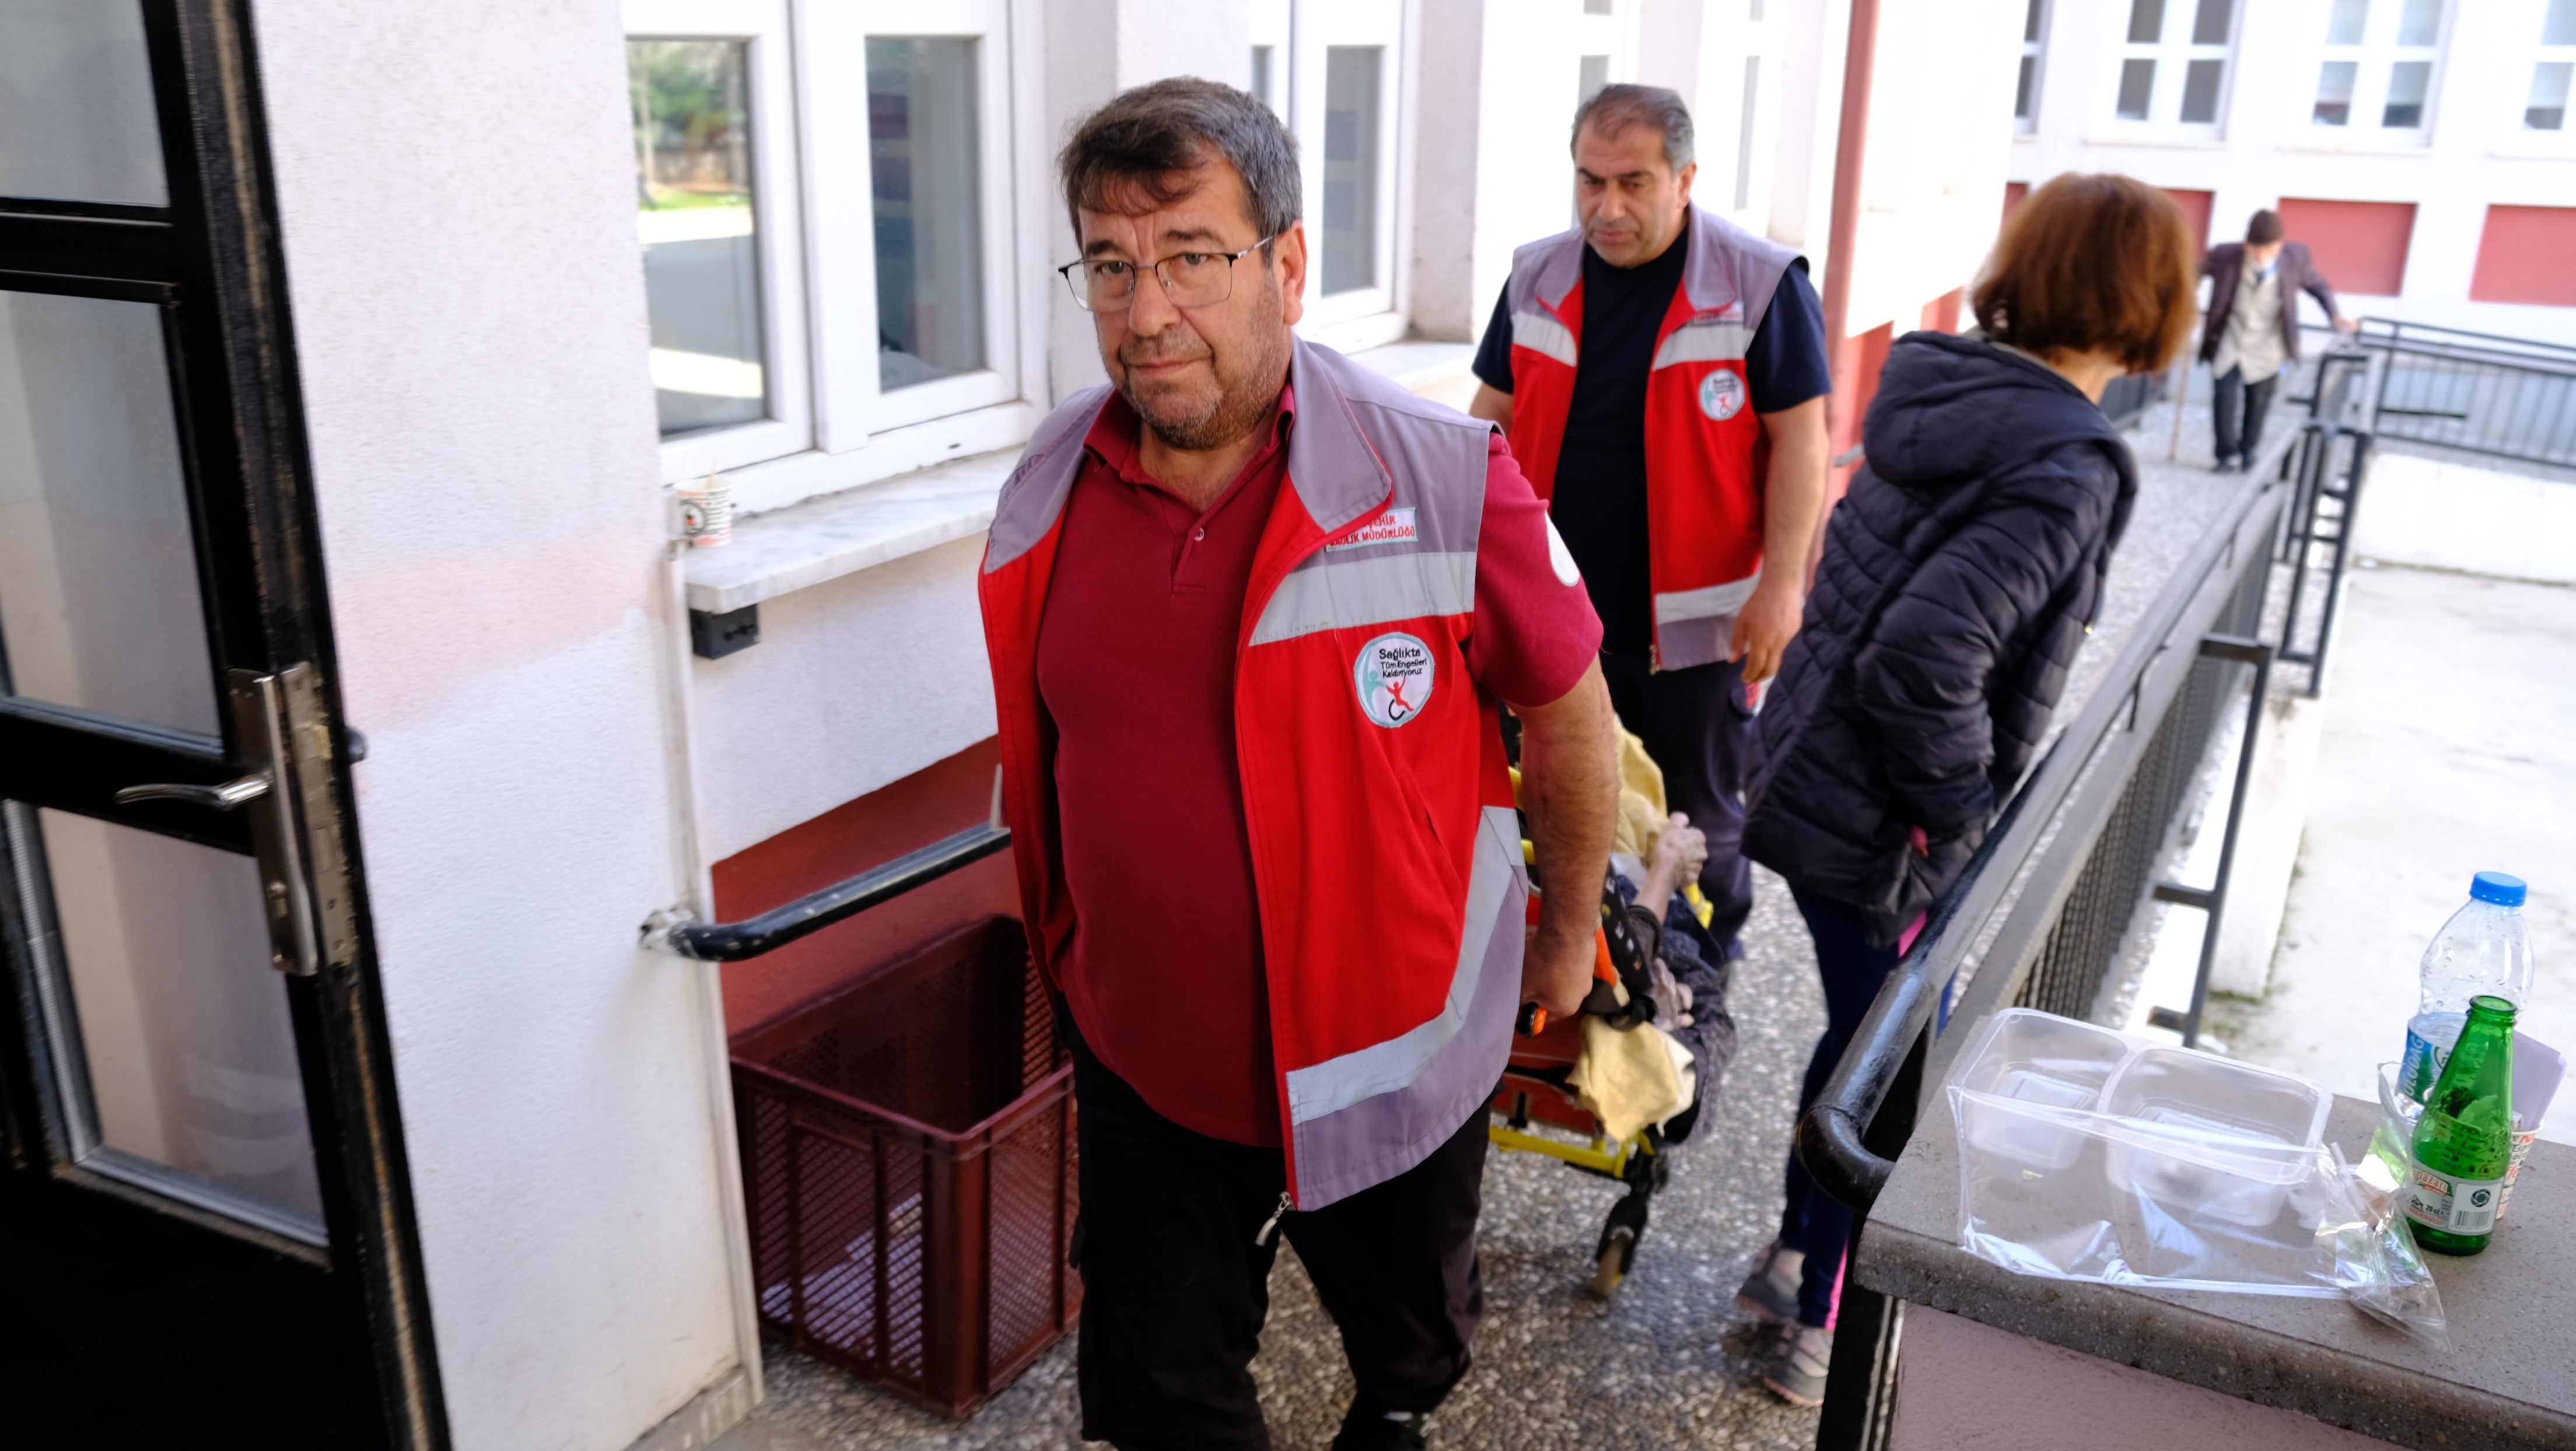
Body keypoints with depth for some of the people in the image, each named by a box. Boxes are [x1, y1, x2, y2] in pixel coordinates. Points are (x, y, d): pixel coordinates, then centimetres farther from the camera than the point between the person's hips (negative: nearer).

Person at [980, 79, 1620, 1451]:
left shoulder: (1442, 479, -20)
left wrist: (1569, 929, 6)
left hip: (1388, 1054, -2)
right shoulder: (1048, 488, -7)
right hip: (1144, 1052, 2)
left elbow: (1565, 710, -6)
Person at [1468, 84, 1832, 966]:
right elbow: (1494, 418, 12)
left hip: (1693, 620, -4)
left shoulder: (1762, 285, -9)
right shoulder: (1537, 278, 4)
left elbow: (1799, 437, -8)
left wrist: (1780, 584, -13)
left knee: (1698, 815, 9)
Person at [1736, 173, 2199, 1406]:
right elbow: (1926, 650, -34)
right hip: (1877, 830, -8)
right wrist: (1956, 810, -18)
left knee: (1864, 1041, 26)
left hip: (1809, 776, 9)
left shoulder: (1943, 400, 4)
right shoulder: (2067, 469, -22)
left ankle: (1795, 1257, 44)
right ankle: (1822, 1333, 29)